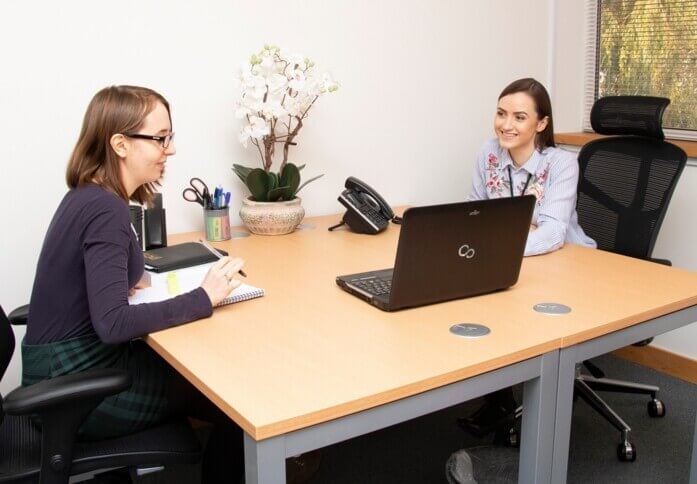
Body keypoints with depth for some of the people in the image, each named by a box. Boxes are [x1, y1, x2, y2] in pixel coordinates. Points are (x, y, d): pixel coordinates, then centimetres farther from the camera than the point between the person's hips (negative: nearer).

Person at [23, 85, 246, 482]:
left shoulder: (89, 195, 5)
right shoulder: (105, 209, -24)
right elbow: (112, 323, -31)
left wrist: (121, 281, 2)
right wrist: (205, 298, -27)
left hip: (72, 365, 9)